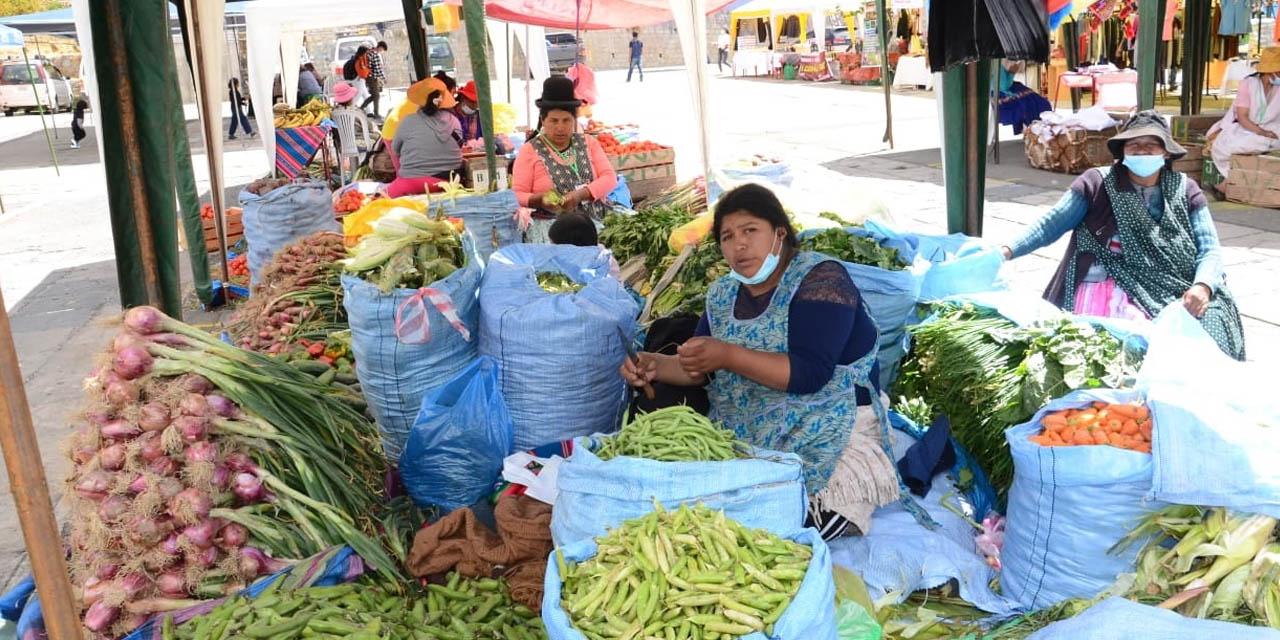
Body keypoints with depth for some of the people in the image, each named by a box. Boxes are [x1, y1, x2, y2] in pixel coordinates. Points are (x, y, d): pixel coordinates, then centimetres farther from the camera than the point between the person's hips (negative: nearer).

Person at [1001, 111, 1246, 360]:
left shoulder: (1185, 190, 11)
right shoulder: (1097, 182, 5)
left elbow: (1209, 249, 5)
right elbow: (1052, 224, 0)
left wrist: (1202, 287, -17)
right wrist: (1008, 251, -16)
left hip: (1168, 291, 3)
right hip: (1105, 288, -3)